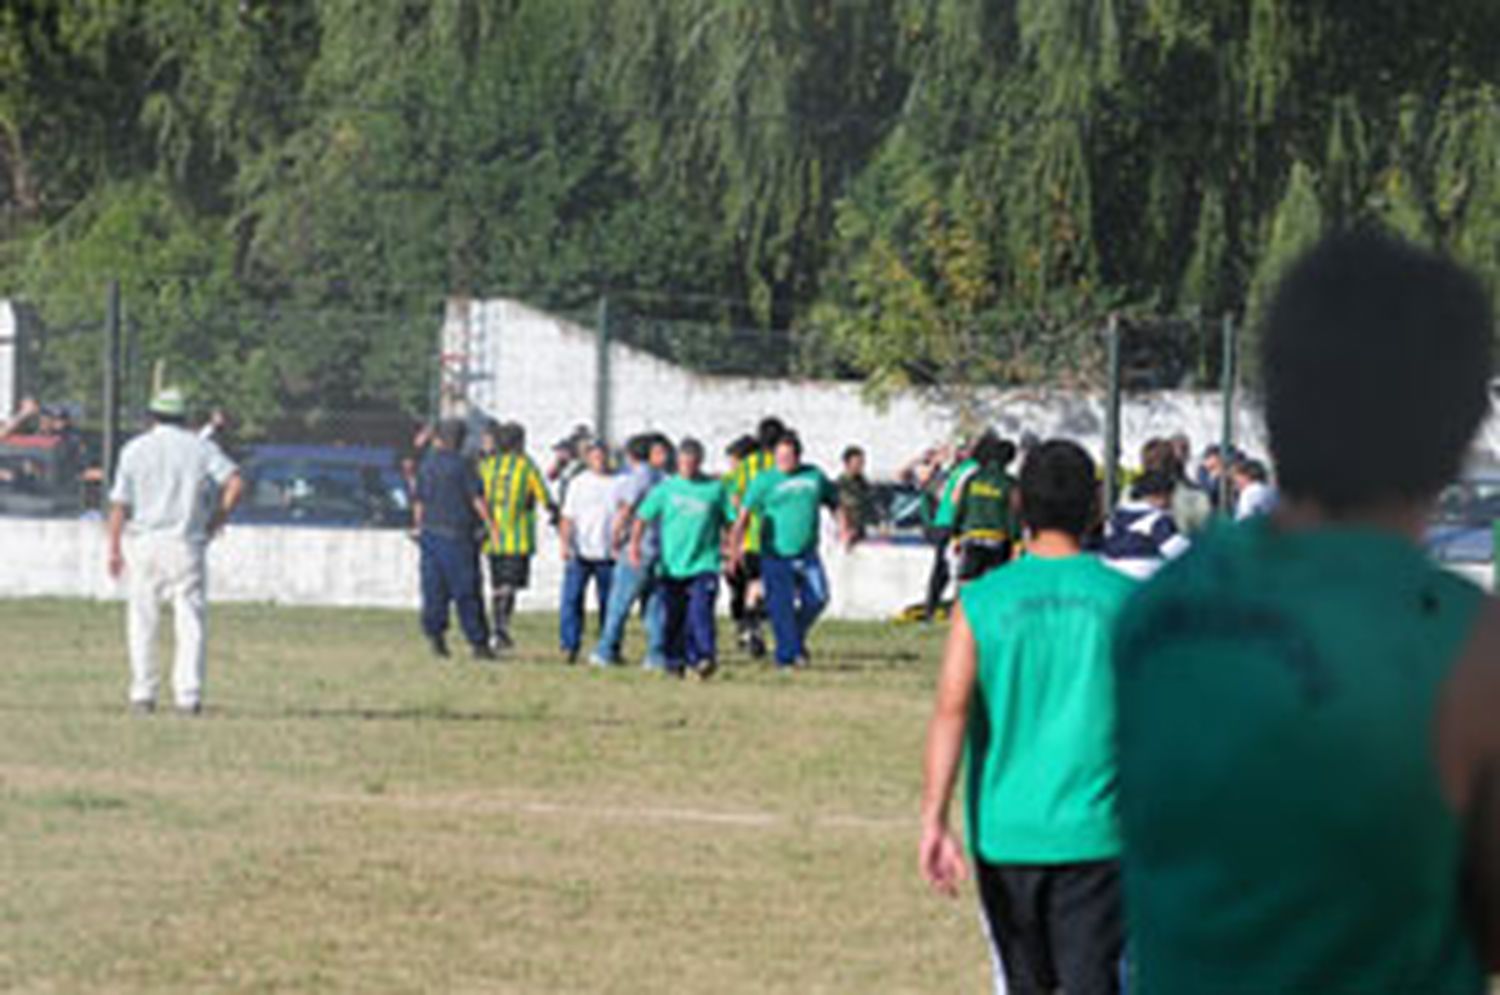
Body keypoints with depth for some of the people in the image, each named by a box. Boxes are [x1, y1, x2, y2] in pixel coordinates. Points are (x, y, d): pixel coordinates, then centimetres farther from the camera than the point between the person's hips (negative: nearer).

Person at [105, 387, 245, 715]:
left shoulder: (135, 449, 2)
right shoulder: (200, 448, 5)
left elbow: (120, 504, -1)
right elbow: (235, 484, -7)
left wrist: (114, 549, 6)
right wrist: (215, 523, 3)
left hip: (143, 541, 0)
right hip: (186, 543, 0)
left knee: (143, 619, 10)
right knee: (190, 620, 1)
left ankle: (143, 694, 8)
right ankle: (188, 695, -7)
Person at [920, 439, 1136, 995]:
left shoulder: (981, 601, -2)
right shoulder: (1125, 600, -2)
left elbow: (951, 711, -10)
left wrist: (934, 821, -12)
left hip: (1005, 832, 2)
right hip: (1094, 833, -2)